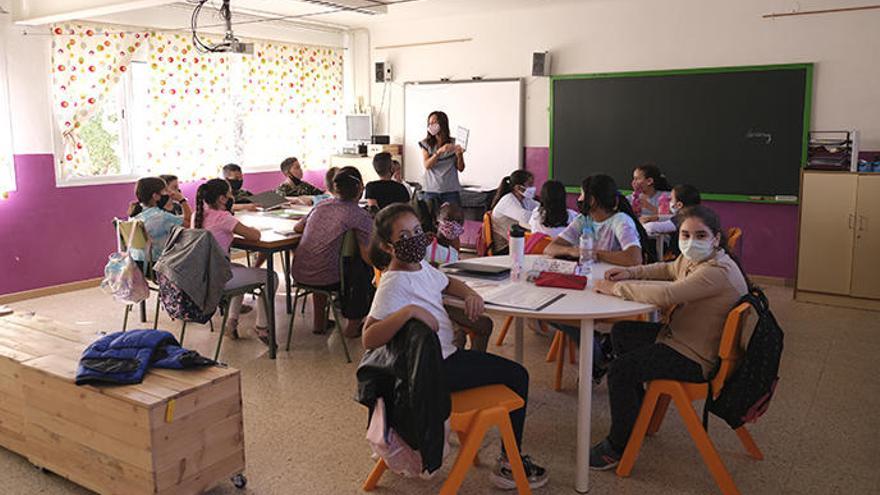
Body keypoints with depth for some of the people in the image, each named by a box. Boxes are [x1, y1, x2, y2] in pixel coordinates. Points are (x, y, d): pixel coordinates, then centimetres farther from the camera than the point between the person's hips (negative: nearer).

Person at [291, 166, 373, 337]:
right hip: (326, 279, -6)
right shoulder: (360, 216, -10)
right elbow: (368, 258, -13)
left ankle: (319, 323, 43)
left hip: (299, 274, 6)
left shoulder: (322, 205, 8)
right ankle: (353, 326, 26)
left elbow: (297, 228, 21)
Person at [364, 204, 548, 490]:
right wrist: (407, 312, -42)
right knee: (516, 375, -1)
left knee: (517, 375, 14)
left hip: (448, 354, 9)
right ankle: (509, 465, 13)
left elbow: (448, 283, 26)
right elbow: (369, 339, -31)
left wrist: (470, 295, 5)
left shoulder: (422, 267, 4)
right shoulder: (394, 283, -22)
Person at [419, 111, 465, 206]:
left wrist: (459, 155, -15)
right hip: (431, 191, 1)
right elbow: (427, 165, -8)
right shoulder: (426, 144, 4)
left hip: (451, 191, -1)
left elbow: (460, 169, 4)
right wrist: (439, 151, -21)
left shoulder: (454, 143, 2)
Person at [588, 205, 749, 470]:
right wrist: (631, 273, 6)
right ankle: (638, 410, 36)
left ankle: (618, 446, -2)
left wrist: (615, 287, -28)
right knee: (621, 332, 22)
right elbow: (669, 269, 24)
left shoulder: (718, 272, -29)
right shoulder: (692, 258, 2)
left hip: (697, 358, -11)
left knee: (621, 370, -22)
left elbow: (665, 294, -39)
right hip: (679, 334, 11)